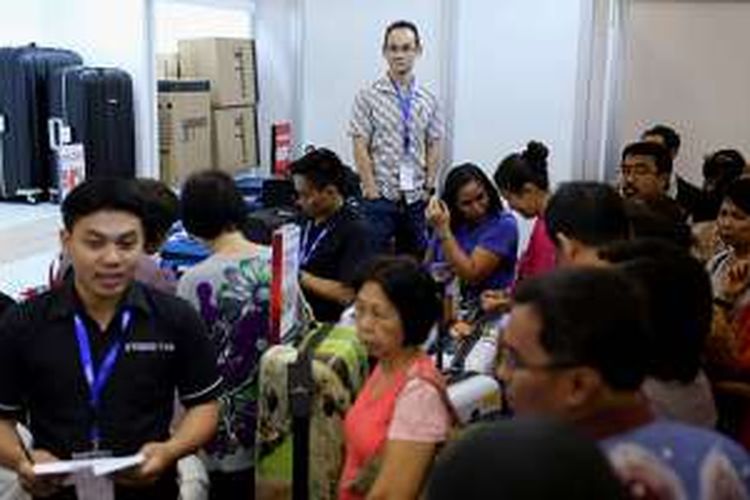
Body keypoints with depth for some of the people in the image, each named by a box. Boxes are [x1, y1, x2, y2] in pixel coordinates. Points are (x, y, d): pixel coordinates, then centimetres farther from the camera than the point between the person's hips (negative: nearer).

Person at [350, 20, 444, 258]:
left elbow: (434, 148, 9)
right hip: (381, 197, -3)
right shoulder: (368, 97, -3)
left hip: (416, 199, 3)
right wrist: (373, 192, -10)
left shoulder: (429, 100, 8)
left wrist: (428, 188, 1)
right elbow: (360, 149, -6)